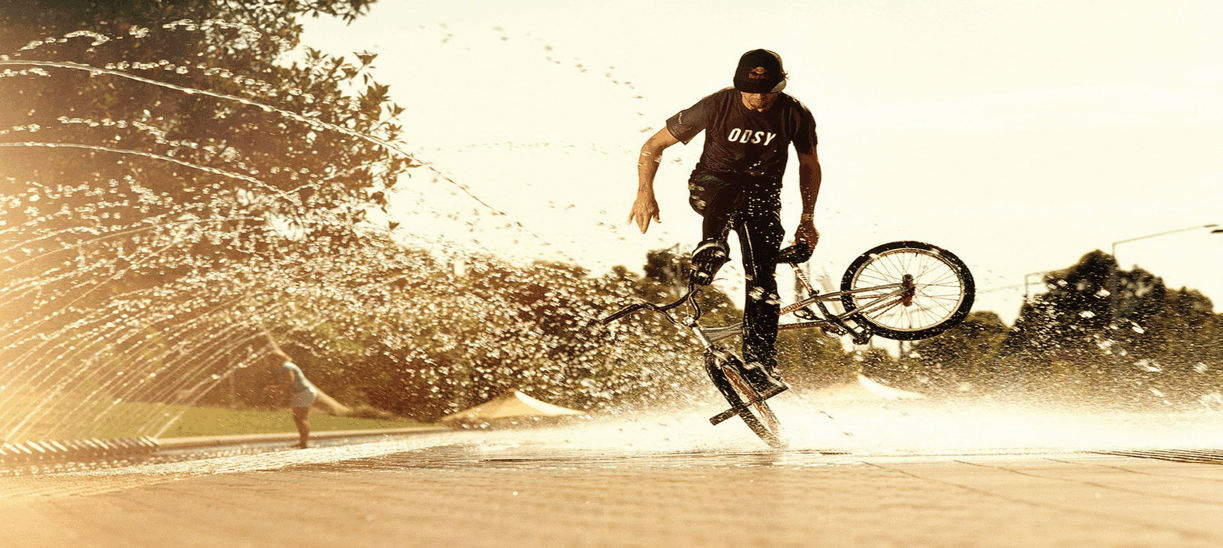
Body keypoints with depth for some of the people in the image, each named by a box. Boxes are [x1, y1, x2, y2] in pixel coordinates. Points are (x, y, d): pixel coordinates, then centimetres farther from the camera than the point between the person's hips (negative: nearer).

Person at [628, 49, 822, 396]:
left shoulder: (797, 116, -13)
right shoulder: (717, 106, -20)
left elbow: (809, 165, 6)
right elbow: (654, 145, -12)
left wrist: (807, 220, 2)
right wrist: (645, 193, -22)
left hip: (762, 195, 2)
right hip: (710, 185, -2)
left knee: (762, 277, -13)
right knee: (729, 189, -41)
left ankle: (760, 362, -7)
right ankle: (709, 253, -39)